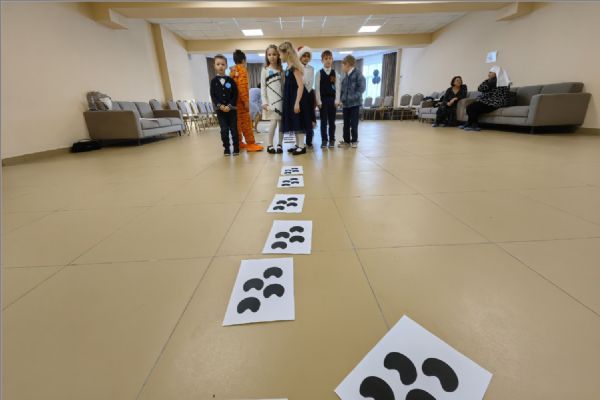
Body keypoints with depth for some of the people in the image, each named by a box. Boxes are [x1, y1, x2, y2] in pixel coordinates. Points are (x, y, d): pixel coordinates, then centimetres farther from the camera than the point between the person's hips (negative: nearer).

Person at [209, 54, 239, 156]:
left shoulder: (230, 80, 4)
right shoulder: (213, 81, 4)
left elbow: (235, 95, 0)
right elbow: (213, 96, 0)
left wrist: (229, 106, -12)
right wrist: (219, 105, -14)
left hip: (231, 109, 0)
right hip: (220, 109, 0)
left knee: (234, 129, 1)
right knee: (224, 130, 1)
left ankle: (236, 148, 10)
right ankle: (227, 148, 11)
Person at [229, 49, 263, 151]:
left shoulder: (232, 70, 16)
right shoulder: (242, 69, -7)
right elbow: (242, 86, -18)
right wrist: (246, 101, -20)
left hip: (234, 100, 8)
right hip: (241, 100, -8)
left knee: (238, 122, 12)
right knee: (246, 122, -9)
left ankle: (239, 142, 18)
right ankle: (251, 144, -9)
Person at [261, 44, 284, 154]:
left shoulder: (281, 70, 12)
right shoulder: (265, 70, 4)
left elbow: (284, 86, 10)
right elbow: (263, 87, 0)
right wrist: (264, 102, -9)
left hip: (281, 99, 3)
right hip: (271, 100, -3)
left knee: (281, 122, 0)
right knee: (273, 122, -11)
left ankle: (280, 144, 11)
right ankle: (270, 145, 0)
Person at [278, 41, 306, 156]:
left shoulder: (295, 67, -12)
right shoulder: (288, 68, 14)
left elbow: (301, 85, -18)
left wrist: (297, 102, -22)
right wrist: (287, 101, 14)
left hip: (296, 99, -9)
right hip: (289, 100, 9)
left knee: (298, 122, -6)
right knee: (293, 122, 10)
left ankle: (302, 146, 0)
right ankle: (298, 145, 18)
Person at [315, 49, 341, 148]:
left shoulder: (335, 73, 6)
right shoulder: (319, 73, 2)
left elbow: (337, 87, 2)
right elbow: (317, 87, -3)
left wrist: (337, 100, -7)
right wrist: (318, 101, -10)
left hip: (332, 99, 1)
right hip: (323, 99, -1)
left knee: (332, 121, 5)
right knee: (323, 121, 2)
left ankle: (332, 140, 12)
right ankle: (324, 140, 9)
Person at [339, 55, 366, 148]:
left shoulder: (358, 73, -7)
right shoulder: (346, 77, 14)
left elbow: (362, 87, -13)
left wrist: (354, 97, -20)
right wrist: (341, 99, 4)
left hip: (355, 103, -7)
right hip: (346, 103, 7)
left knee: (354, 123, 0)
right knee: (346, 123, 9)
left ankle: (354, 140, 13)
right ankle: (346, 140, 18)